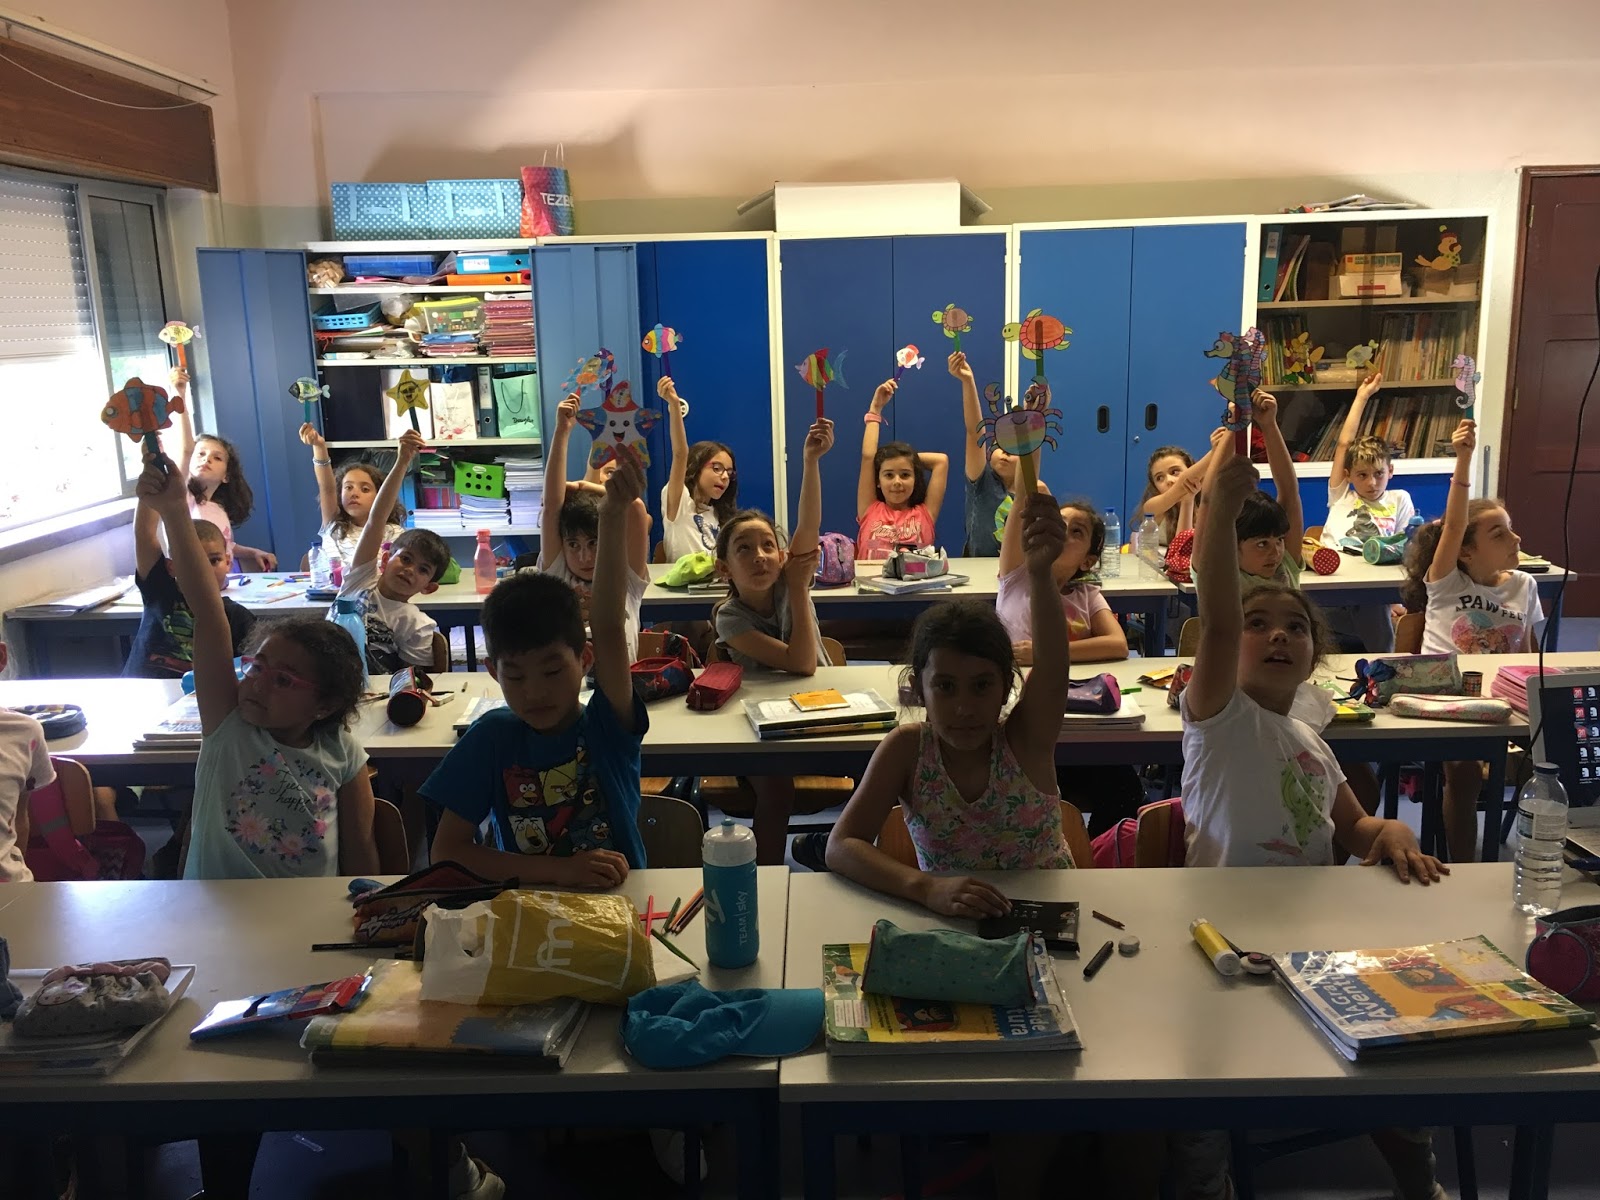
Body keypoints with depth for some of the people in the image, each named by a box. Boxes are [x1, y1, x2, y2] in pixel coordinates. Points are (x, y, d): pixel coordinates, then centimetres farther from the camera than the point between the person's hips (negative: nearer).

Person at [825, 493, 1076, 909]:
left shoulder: (1024, 740, -13)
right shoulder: (907, 748, -12)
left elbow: (1052, 665, -33)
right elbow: (840, 847, -18)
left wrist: (1040, 572, -50)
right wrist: (927, 888, -34)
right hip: (947, 929, 0)